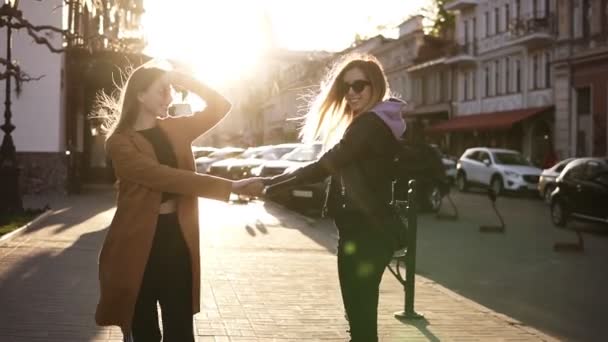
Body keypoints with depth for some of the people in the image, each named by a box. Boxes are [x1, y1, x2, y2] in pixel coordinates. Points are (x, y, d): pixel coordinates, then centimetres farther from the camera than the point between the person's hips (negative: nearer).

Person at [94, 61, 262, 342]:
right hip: (138, 241, -4)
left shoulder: (175, 129, 9)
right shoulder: (120, 142, -10)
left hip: (177, 237, 5)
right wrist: (229, 187, -25)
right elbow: (164, 177, -21)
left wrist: (185, 80, -5)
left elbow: (220, 107, 9)